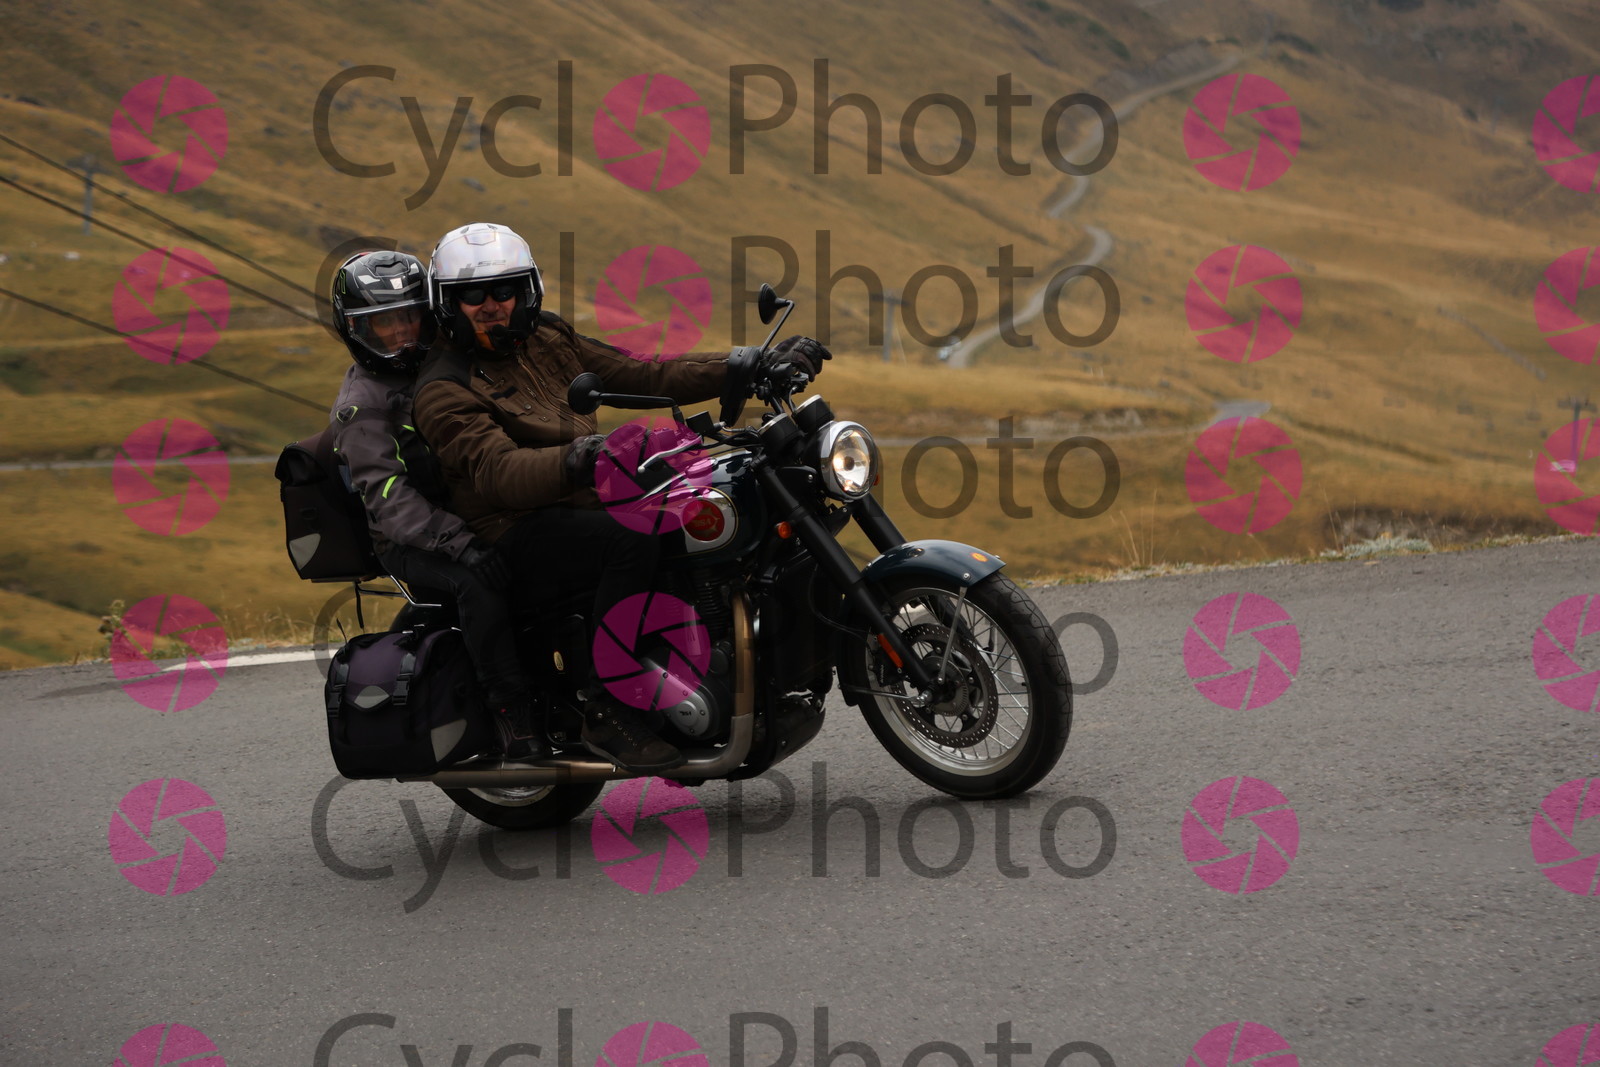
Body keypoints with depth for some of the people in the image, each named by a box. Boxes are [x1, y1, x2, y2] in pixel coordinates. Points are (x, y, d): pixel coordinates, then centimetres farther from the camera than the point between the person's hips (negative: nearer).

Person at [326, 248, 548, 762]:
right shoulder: (360, 404, -7)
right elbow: (387, 495, -21)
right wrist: (456, 541, -36)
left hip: (474, 519, 7)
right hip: (410, 543, -7)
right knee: (479, 584, -36)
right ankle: (515, 720, -36)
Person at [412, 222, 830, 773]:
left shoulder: (547, 338, 14)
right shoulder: (443, 390, -9)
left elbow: (644, 377, 12)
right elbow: (499, 471, -26)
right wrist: (572, 461, -47)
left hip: (590, 503, 8)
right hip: (519, 530, -8)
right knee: (635, 541, -34)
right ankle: (608, 714, -31)